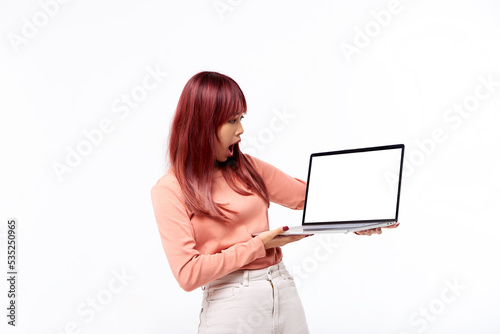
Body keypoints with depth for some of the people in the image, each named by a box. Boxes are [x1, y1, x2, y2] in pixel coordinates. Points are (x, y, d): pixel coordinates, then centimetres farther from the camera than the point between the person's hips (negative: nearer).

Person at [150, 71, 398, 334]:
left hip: (284, 291, 5)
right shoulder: (170, 191, -9)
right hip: (231, 303, -5)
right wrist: (257, 246, -12)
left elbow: (305, 195, 14)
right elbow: (188, 274, -15)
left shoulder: (247, 168, 7)